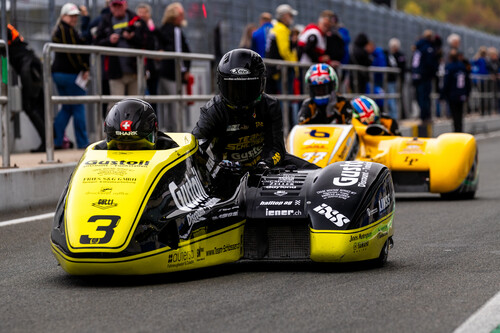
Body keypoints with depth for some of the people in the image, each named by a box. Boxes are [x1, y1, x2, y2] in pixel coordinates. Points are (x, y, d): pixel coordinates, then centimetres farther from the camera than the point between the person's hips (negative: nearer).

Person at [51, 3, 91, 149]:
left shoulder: (57, 30, 18)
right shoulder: (69, 30, -13)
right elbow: (76, 52, -18)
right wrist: (85, 69, -12)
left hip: (57, 72, 9)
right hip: (70, 74, -9)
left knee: (67, 108, 14)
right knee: (78, 108, -2)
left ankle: (55, 140, 7)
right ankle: (83, 143, 1)